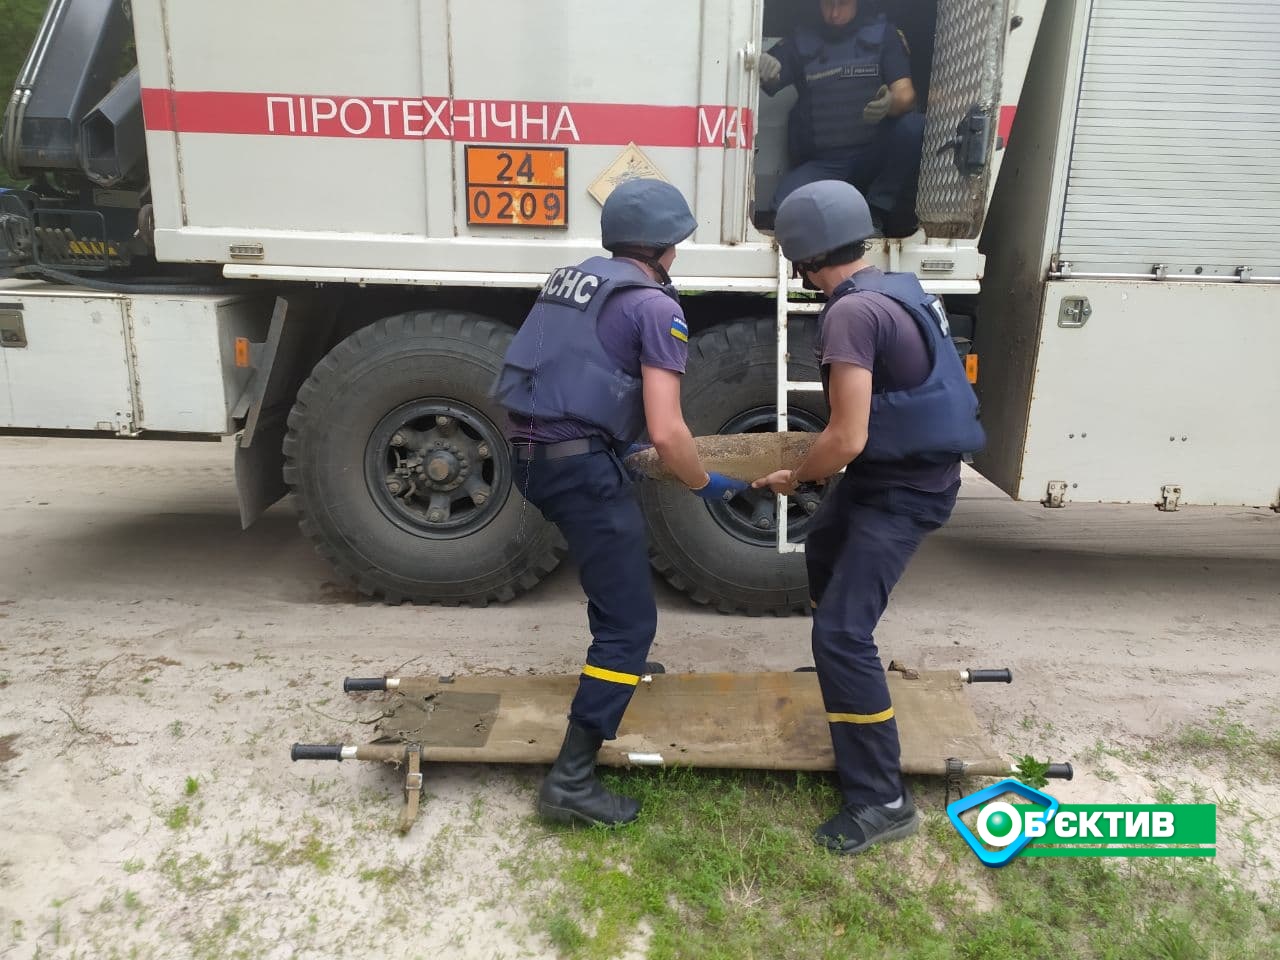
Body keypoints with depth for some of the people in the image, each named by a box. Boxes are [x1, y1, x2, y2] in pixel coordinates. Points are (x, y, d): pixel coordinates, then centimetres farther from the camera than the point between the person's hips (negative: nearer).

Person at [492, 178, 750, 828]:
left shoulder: (572, 279, 17)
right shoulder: (654, 305, -8)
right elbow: (666, 432, -15)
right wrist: (706, 485, 3)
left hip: (529, 451, 9)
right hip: (580, 462, -9)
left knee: (616, 551, 35)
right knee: (631, 622, -1)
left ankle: (616, 661, 54)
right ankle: (572, 780, 0)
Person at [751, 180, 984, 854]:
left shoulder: (851, 312, -25)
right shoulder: (890, 290, 5)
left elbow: (847, 438, -28)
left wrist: (795, 478, -10)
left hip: (903, 489, -10)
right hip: (888, 469, 10)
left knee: (841, 632, -12)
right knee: (825, 551, 32)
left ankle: (882, 802, -1)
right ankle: (843, 672, 58)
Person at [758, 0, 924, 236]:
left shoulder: (882, 32, 10)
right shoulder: (801, 41, 13)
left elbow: (905, 93, -2)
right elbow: (762, 85, 4)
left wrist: (891, 103, -29)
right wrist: (759, 67, -22)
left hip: (875, 156, 0)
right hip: (821, 162, 0)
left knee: (915, 126, -30)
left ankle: (877, 212, -15)